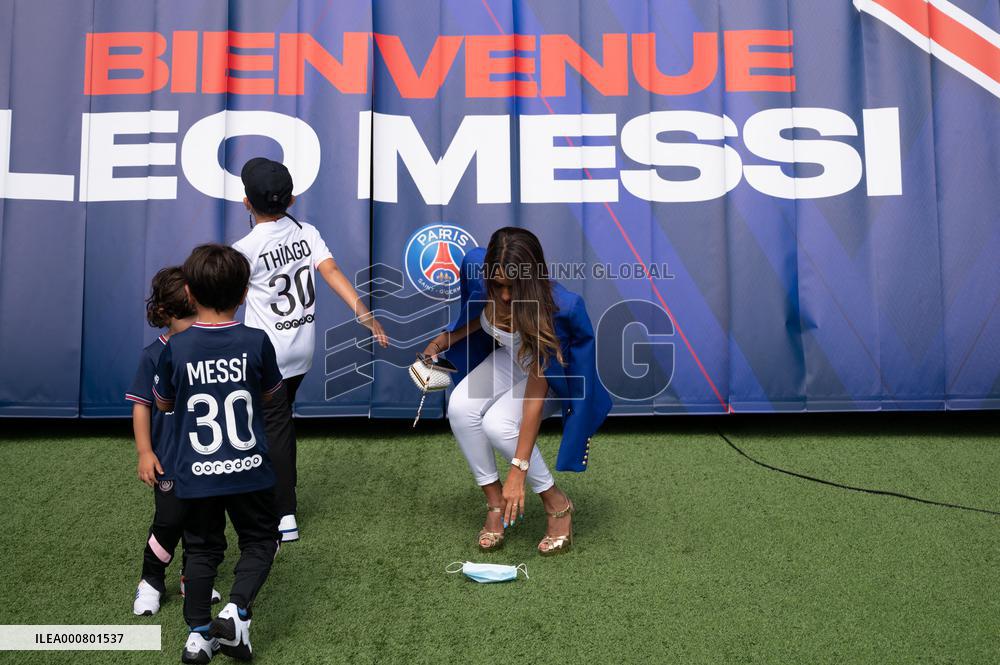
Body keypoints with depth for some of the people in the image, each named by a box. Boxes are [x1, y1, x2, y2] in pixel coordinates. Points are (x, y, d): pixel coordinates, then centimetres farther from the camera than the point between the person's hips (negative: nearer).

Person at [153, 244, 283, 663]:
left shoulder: (175, 349, -9)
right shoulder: (256, 342, -11)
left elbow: (163, 403, 6)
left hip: (195, 474, 1)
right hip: (249, 470, -1)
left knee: (201, 549, 17)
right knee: (260, 539, 17)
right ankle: (236, 609, -1)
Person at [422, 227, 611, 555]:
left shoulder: (554, 308, -38)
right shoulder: (477, 267, -23)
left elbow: (536, 392, -36)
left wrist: (518, 472, -36)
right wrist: (443, 340, -13)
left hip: (553, 371, -5)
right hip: (508, 357, 5)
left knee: (498, 424, -30)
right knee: (460, 408, -23)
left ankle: (557, 504, -7)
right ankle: (494, 501, -6)